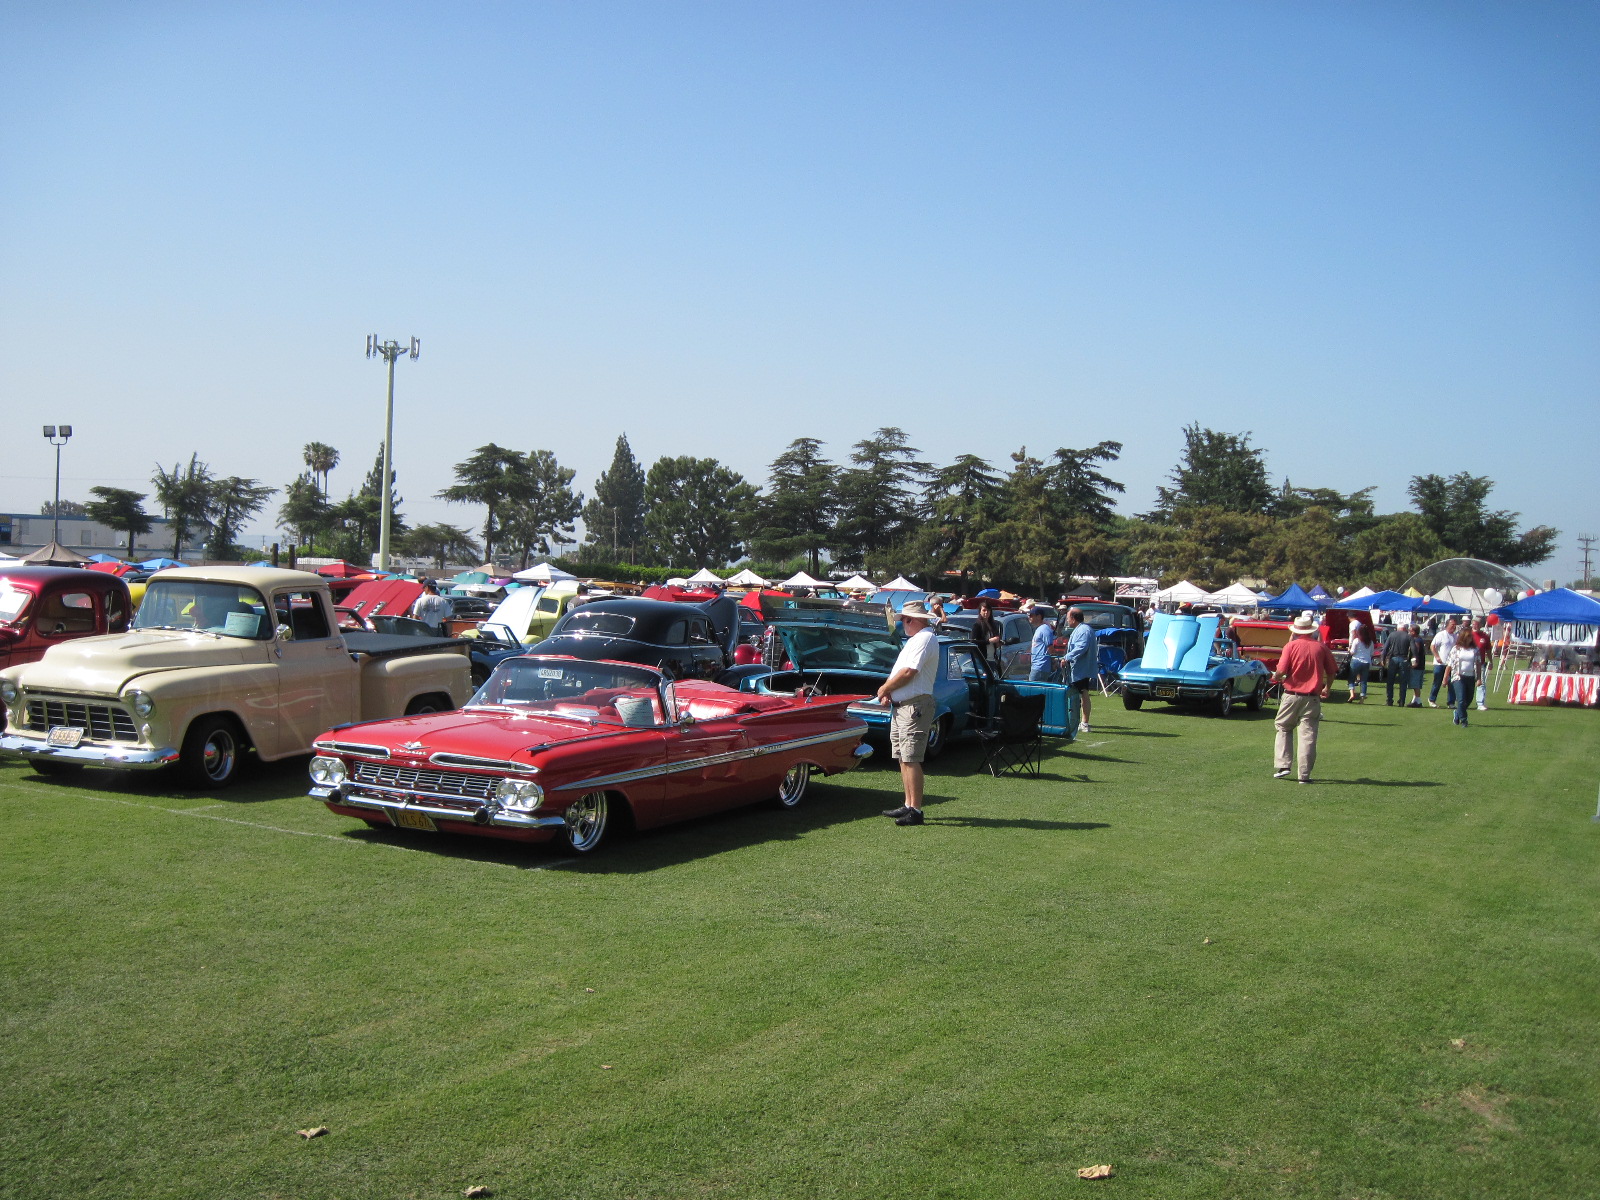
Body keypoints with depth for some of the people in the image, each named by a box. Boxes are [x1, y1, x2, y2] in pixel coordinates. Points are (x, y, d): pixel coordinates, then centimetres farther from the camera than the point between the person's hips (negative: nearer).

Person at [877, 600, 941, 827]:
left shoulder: (924, 639, -13)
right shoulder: (916, 639, 20)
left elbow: (908, 673, -21)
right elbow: (900, 671, 23)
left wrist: (884, 689, -8)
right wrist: (889, 692, 6)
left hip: (915, 706, -11)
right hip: (901, 706, 11)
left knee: (911, 759, -12)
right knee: (902, 758, 13)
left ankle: (915, 811, -11)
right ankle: (908, 805, 20)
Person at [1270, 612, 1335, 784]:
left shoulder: (1291, 646, -7)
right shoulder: (1321, 647, 0)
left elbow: (1281, 671, -16)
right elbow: (1331, 673, 5)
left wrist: (1276, 678, 7)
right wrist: (1326, 688, 24)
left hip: (1292, 695, -1)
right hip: (1312, 698, 1)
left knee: (1284, 730, 17)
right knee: (1308, 735, 4)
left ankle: (1282, 765, 7)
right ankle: (1304, 774, 1)